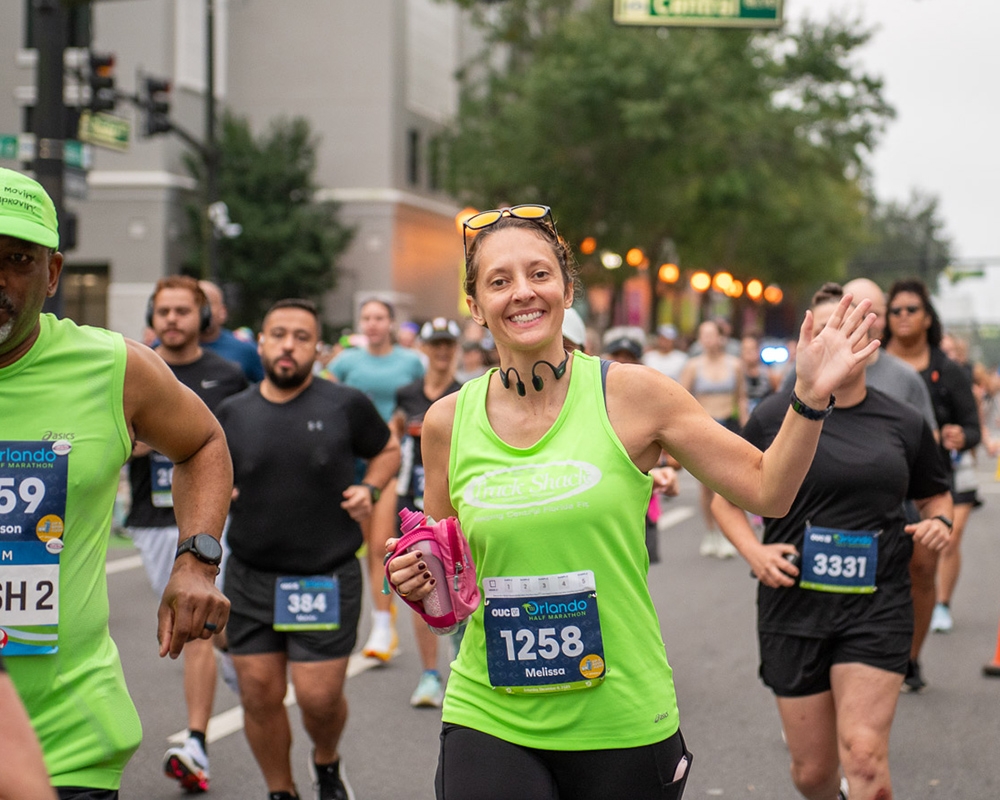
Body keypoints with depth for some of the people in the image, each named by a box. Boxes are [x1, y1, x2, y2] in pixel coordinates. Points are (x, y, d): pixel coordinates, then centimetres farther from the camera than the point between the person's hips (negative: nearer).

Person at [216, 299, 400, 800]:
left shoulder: (345, 406, -3)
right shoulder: (233, 413, 4)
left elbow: (387, 450, 13)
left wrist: (369, 488, -5)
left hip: (327, 579, -2)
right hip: (251, 577, 3)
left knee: (319, 696, -4)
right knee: (259, 693, 4)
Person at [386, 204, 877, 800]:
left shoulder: (631, 395, -4)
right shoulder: (448, 422, 2)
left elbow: (766, 490, 0)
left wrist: (811, 397, -13)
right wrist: (417, 581, -4)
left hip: (623, 723, -1)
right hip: (490, 723, 1)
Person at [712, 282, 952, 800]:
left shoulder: (903, 424, 4)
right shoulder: (775, 417, 0)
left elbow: (935, 494, 20)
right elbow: (724, 495, 8)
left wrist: (940, 522, -2)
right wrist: (753, 551, -8)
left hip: (877, 606, 0)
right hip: (795, 605, 0)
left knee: (864, 758, -15)